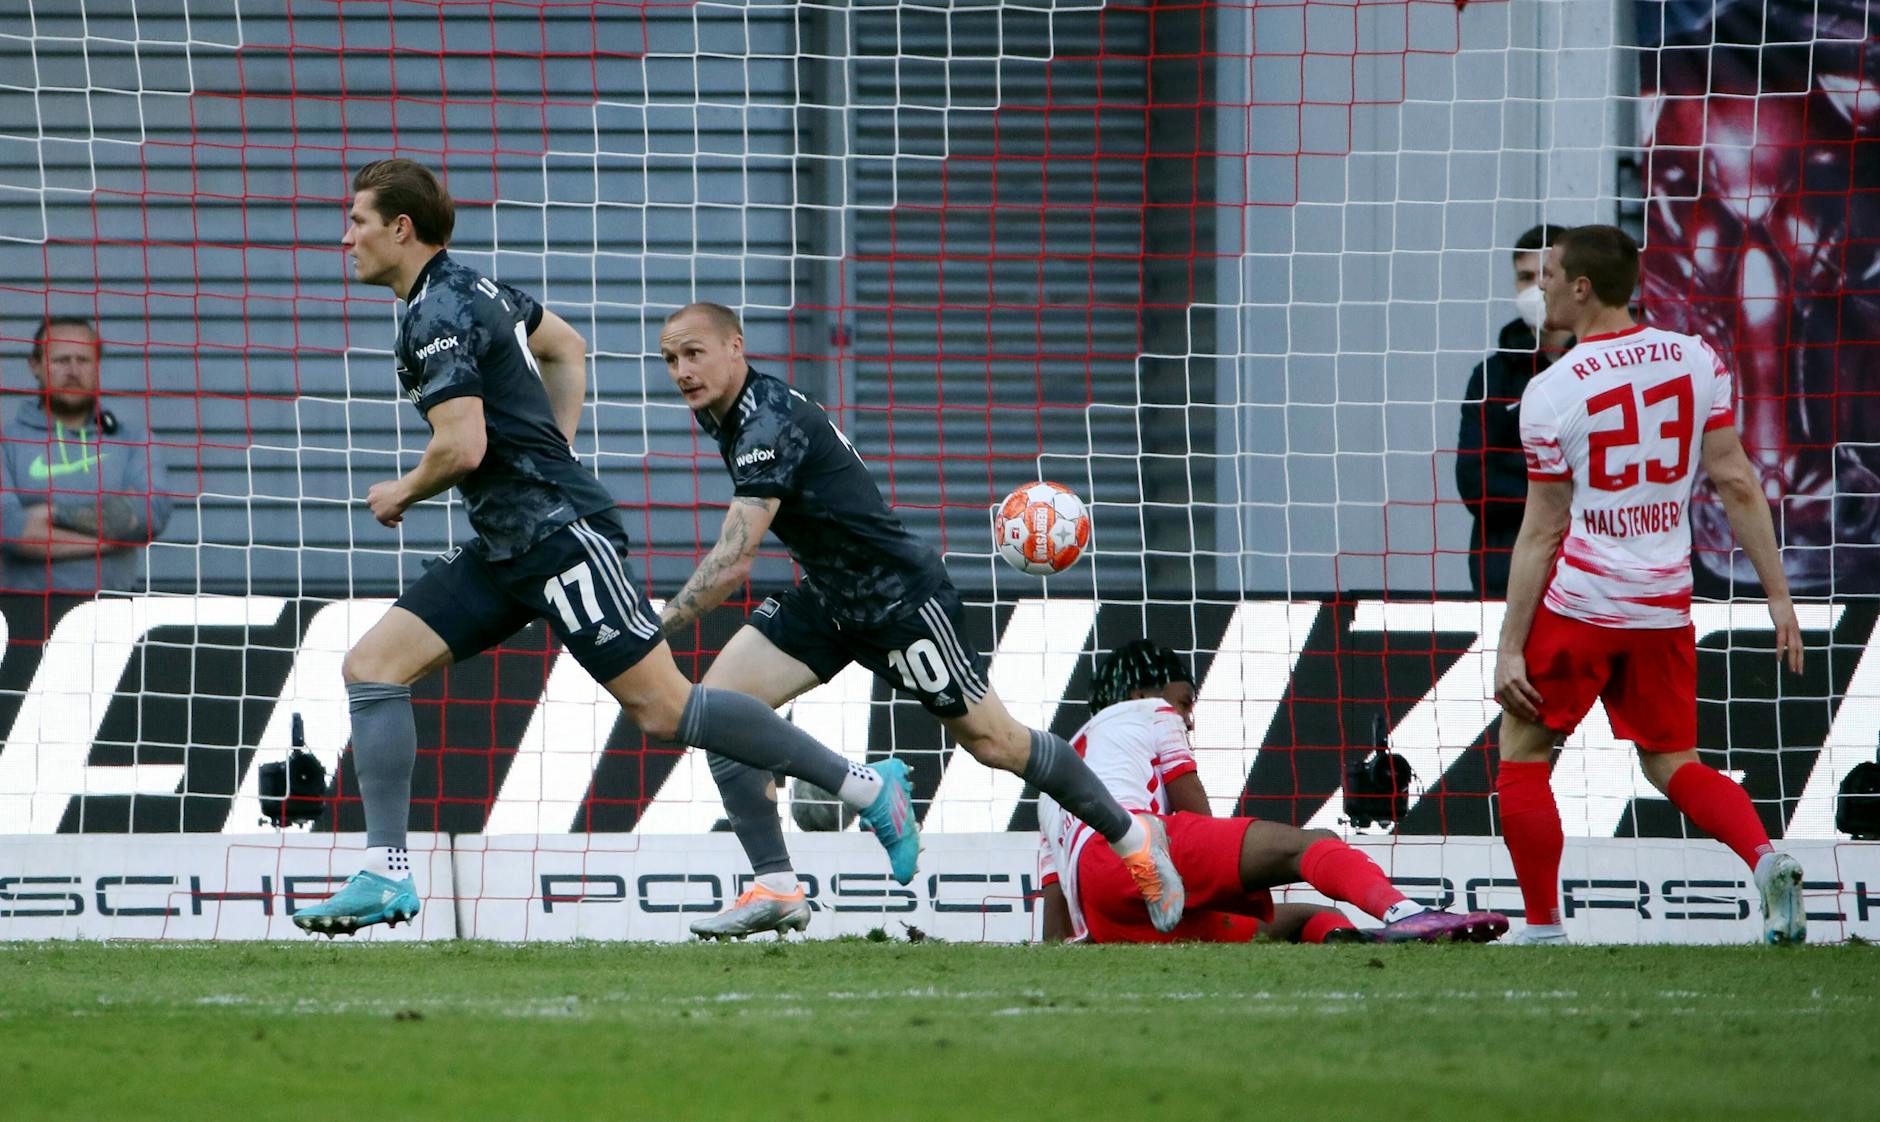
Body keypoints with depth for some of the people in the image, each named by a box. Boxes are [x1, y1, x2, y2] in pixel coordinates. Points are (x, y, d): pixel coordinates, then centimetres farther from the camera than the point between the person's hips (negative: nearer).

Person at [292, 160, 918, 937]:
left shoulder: (435, 318, -16)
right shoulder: (471, 289, 15)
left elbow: (463, 446, -26)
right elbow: (567, 347, 30)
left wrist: (404, 494, -6)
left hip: (559, 536, -10)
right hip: (506, 550, 10)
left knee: (663, 710, -9)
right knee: (371, 667, 2)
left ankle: (866, 786, -1)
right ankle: (385, 876, -3)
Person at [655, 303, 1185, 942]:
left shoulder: (769, 426, -28)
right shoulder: (721, 414, 2)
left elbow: (732, 562, -34)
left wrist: (659, 627, -30)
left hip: (900, 596, -9)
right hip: (828, 600, 9)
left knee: (992, 741, 2)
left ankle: (1131, 837, 24)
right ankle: (776, 889, -11)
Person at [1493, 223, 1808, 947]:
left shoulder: (1552, 393, -9)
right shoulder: (1695, 360, 2)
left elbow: (1542, 533, -8)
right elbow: (1737, 485, 1)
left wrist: (1511, 649, -3)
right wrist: (1778, 595, 7)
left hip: (1579, 603, -5)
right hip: (1665, 605, 5)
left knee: (1522, 753, 11)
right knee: (1672, 764, 15)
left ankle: (1543, 929, 7)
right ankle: (1764, 856, -12)